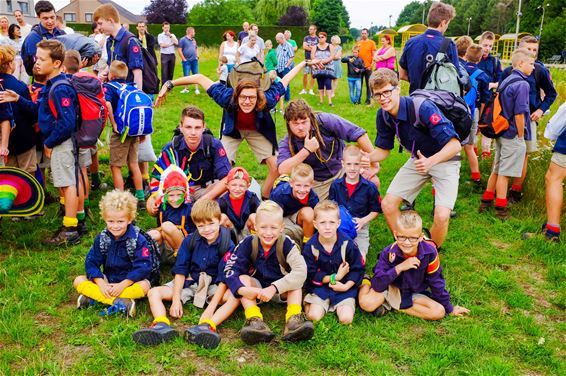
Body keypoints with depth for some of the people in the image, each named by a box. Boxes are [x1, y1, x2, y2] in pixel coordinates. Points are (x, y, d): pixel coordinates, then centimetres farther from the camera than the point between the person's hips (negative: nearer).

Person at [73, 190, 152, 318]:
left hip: (129, 282, -4)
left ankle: (93, 298, -29)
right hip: (107, 281, 4)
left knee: (144, 286, -34)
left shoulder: (138, 240, -15)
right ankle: (120, 302, -29)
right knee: (78, 281, -16)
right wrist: (101, 283, -18)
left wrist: (122, 285, -24)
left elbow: (143, 267, -19)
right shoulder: (101, 239, -4)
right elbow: (91, 262, -4)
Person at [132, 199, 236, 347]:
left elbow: (224, 279, -15)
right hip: (188, 283, 3)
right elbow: (180, 271, -4)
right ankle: (162, 325, -41)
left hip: (213, 285, -3)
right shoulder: (190, 241, -5)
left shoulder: (227, 246, -13)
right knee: (153, 293, -16)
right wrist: (176, 299, -14)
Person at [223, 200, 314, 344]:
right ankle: (255, 321, -41)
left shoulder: (287, 244, -21)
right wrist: (242, 289, -43)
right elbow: (230, 269, -23)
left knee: (296, 281, -27)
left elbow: (301, 271, -35)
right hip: (256, 288, 1)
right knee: (242, 278, -26)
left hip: (282, 291, -1)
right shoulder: (248, 243, -16)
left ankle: (294, 320, -39)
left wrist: (274, 288, -43)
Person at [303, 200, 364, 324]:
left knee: (346, 318, -15)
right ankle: (310, 304, 15)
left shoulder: (347, 244, -11)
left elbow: (358, 269, -4)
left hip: (344, 286, 1)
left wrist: (346, 286, -16)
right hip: (319, 286, 0)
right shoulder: (310, 247, -11)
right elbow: (311, 274, -9)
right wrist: (335, 277, -15)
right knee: (314, 316, -17)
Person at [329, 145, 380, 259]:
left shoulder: (369, 187, -6)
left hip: (360, 228, -1)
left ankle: (365, 245, 12)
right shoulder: (336, 185, -1)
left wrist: (363, 221, -13)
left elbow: (375, 210, 3)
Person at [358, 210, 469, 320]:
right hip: (390, 289, -4)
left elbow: (436, 282, -7)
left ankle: (389, 305, -9)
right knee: (367, 303, -31)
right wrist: (399, 268, -37)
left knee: (439, 312, -21)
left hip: (415, 293, 4)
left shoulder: (429, 252, -21)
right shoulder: (388, 253, -23)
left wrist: (449, 308, 3)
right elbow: (377, 285, -27)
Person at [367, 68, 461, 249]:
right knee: (387, 204, -4)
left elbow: (455, 145, -31)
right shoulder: (383, 116, -11)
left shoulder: (423, 108, -31)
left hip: (445, 159, -6)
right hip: (418, 159, 6)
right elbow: (383, 150, 2)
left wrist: (430, 161, -48)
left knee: (441, 216, -22)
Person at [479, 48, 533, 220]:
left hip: (501, 132, 8)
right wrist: (521, 135, -10)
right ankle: (501, 209, 9)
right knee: (504, 173, 0)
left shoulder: (506, 81, 10)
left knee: (496, 170, 17)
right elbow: (519, 113, -20)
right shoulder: (521, 84, -17)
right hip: (513, 136, -8)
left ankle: (486, 201, 25)